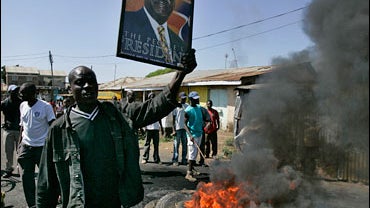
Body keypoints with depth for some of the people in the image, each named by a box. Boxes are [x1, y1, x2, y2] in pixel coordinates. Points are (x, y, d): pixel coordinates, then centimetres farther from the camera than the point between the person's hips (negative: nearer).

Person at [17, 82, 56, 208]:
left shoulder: (46, 106, -11)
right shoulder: (22, 105, 6)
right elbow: (22, 125, 16)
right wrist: (20, 142, 12)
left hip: (42, 146, -5)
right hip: (26, 146, 5)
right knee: (26, 176, 6)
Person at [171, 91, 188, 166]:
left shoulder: (187, 106, 9)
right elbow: (173, 118, -2)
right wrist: (174, 130, -6)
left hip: (185, 128, 4)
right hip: (178, 128, -4)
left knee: (185, 145, 8)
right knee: (176, 145, 0)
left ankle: (184, 160, 16)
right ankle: (175, 160, 7)